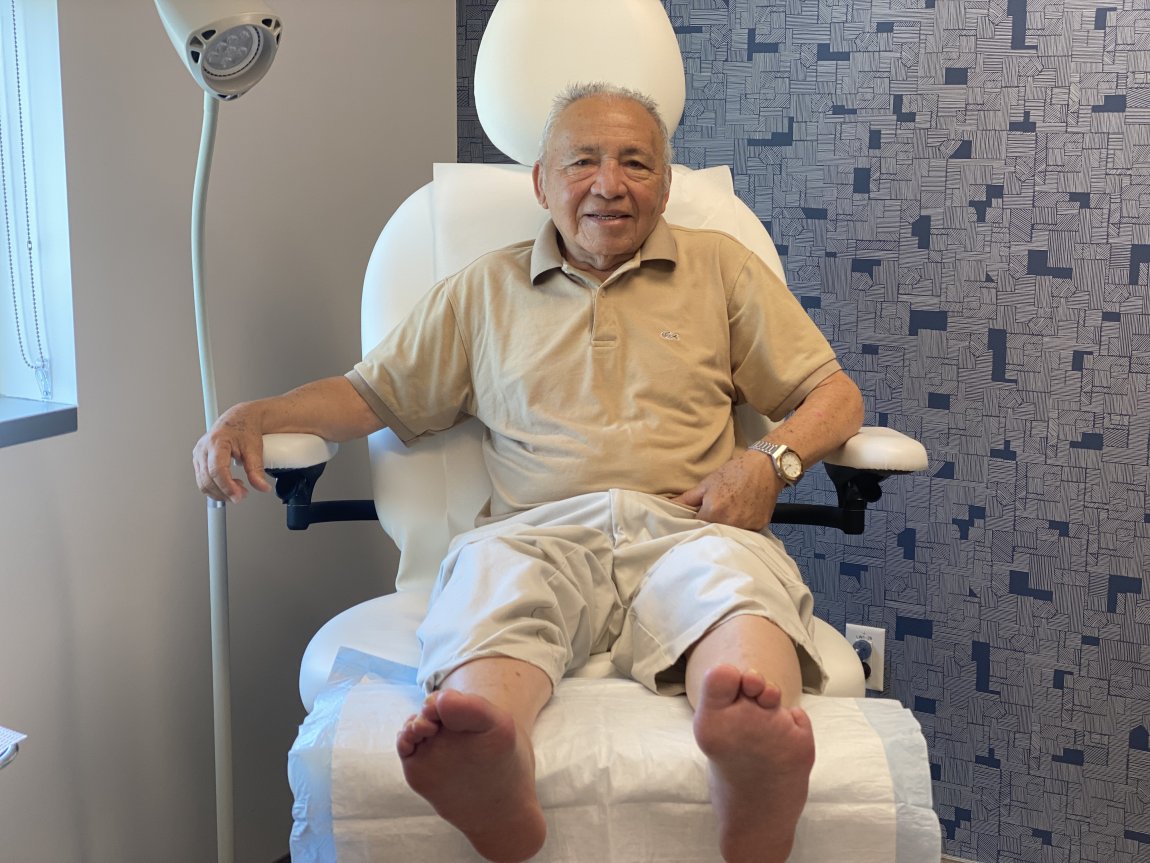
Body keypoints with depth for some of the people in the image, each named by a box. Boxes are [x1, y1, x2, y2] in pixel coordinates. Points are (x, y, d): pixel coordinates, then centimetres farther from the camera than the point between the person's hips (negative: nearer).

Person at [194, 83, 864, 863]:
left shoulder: (721, 267, 22)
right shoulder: (486, 289, 25)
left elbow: (834, 393, 18)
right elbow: (372, 392, 24)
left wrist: (770, 461, -4)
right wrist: (255, 416, 5)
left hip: (685, 529, 0)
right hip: (541, 531, 1)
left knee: (734, 571, -37)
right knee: (492, 570, -36)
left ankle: (753, 754, -66)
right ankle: (492, 773, -63)